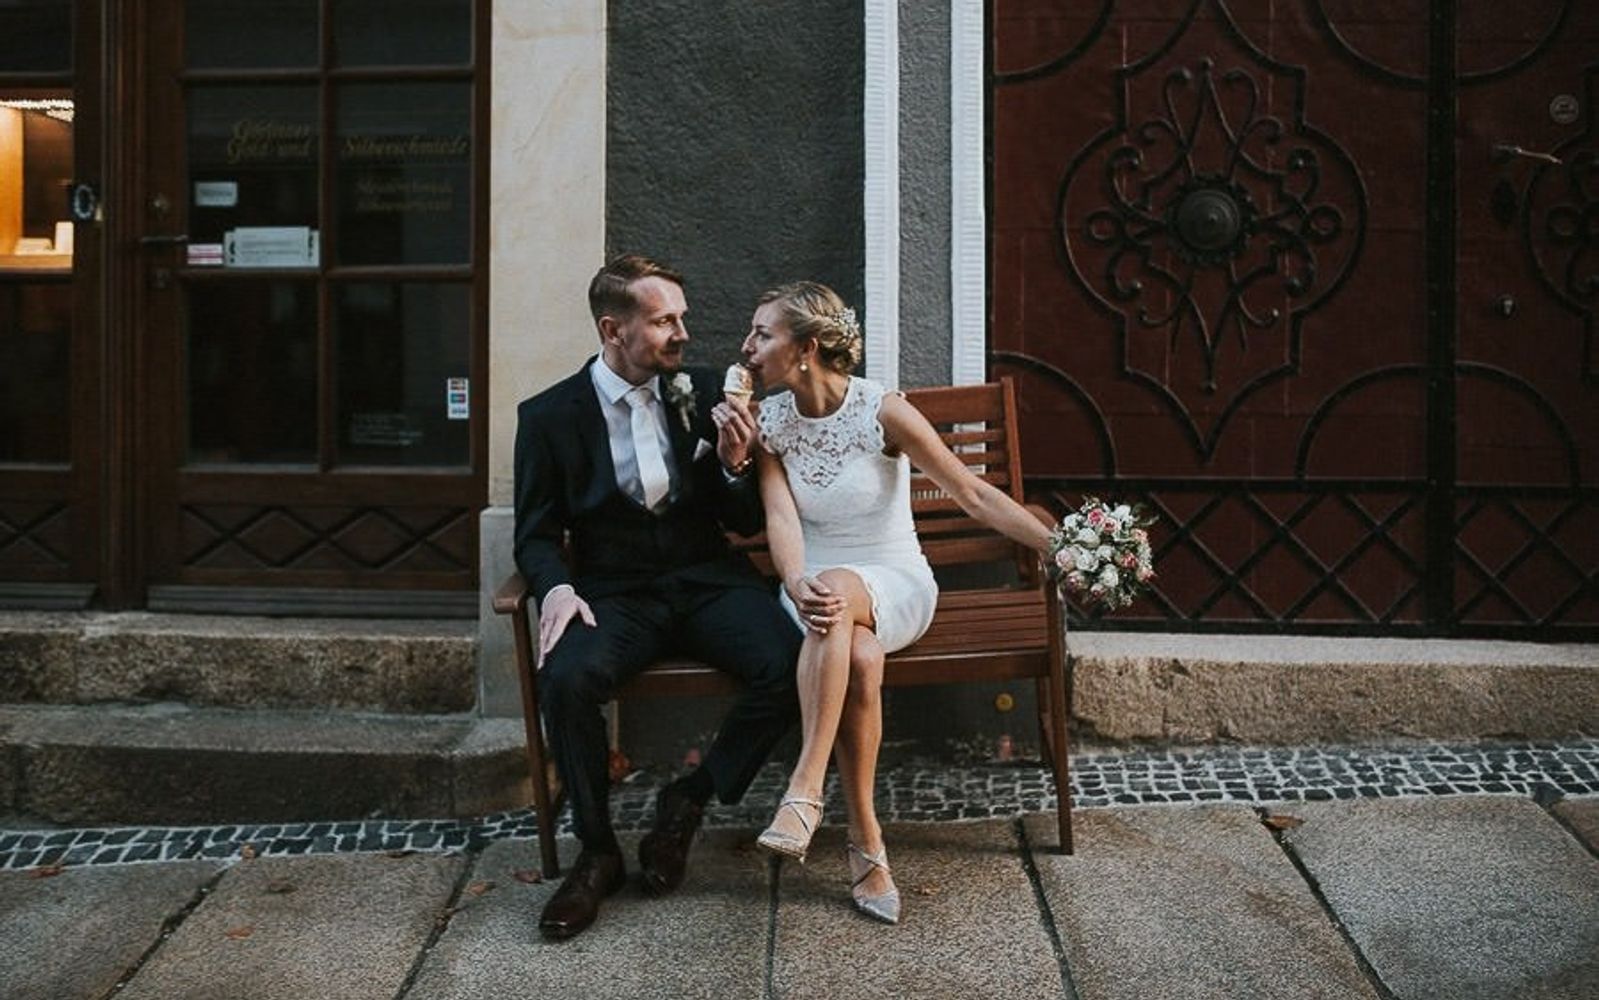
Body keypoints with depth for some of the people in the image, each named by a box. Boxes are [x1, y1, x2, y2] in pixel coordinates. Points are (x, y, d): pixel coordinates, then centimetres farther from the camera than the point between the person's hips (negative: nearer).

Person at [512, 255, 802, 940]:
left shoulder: (702, 392, 6)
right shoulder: (550, 415, 2)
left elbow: (746, 522, 9)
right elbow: (537, 535, 5)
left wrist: (734, 465, -13)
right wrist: (556, 587, -17)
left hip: (707, 578, 2)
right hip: (615, 592, -1)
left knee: (790, 667, -26)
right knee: (566, 678, -32)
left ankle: (688, 800, -2)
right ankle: (597, 852, -7)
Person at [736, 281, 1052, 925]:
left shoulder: (883, 412, -11)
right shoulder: (768, 420, 0)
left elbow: (975, 496, -11)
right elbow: (780, 517, -12)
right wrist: (797, 585, -33)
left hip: (894, 583, -2)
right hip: (816, 588, 2)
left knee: (838, 590, -38)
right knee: (858, 660, -33)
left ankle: (805, 791, -41)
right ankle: (867, 845, -25)